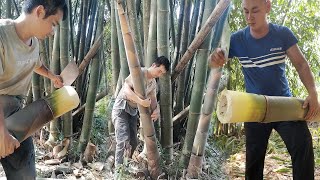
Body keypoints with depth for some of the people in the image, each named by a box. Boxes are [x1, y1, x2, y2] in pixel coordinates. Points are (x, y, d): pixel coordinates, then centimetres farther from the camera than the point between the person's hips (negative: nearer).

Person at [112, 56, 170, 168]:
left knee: (133, 142, 10)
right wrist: (141, 101, -42)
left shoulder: (153, 84, 8)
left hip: (133, 111, 8)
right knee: (124, 141, -17)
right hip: (121, 109, -8)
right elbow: (126, 88, -30)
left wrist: (156, 110, -23)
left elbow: (153, 100, 1)